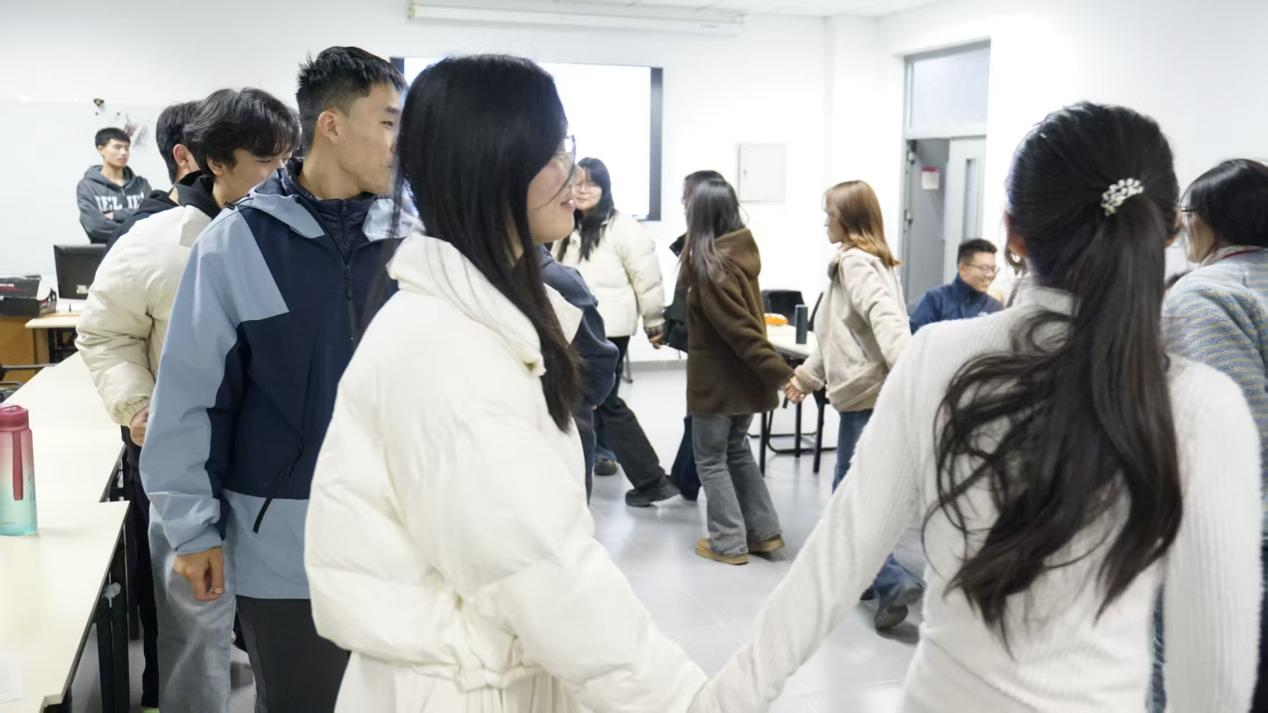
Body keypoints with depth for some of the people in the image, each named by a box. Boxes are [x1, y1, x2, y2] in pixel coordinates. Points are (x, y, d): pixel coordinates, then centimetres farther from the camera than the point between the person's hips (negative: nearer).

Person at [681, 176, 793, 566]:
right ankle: (764, 532, 23)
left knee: (711, 459, 6)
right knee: (737, 451, 21)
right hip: (744, 377, 8)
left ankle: (729, 543, 12)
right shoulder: (740, 252, 5)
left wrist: (780, 372, -23)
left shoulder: (710, 264, -20)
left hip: (717, 379, -8)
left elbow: (740, 328, -24)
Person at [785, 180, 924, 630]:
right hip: (863, 393, 10)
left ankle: (894, 583, -8)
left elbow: (885, 319, -28)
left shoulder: (855, 261, -11)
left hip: (868, 395, -10)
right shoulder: (869, 260, 18)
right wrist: (807, 376, 31)